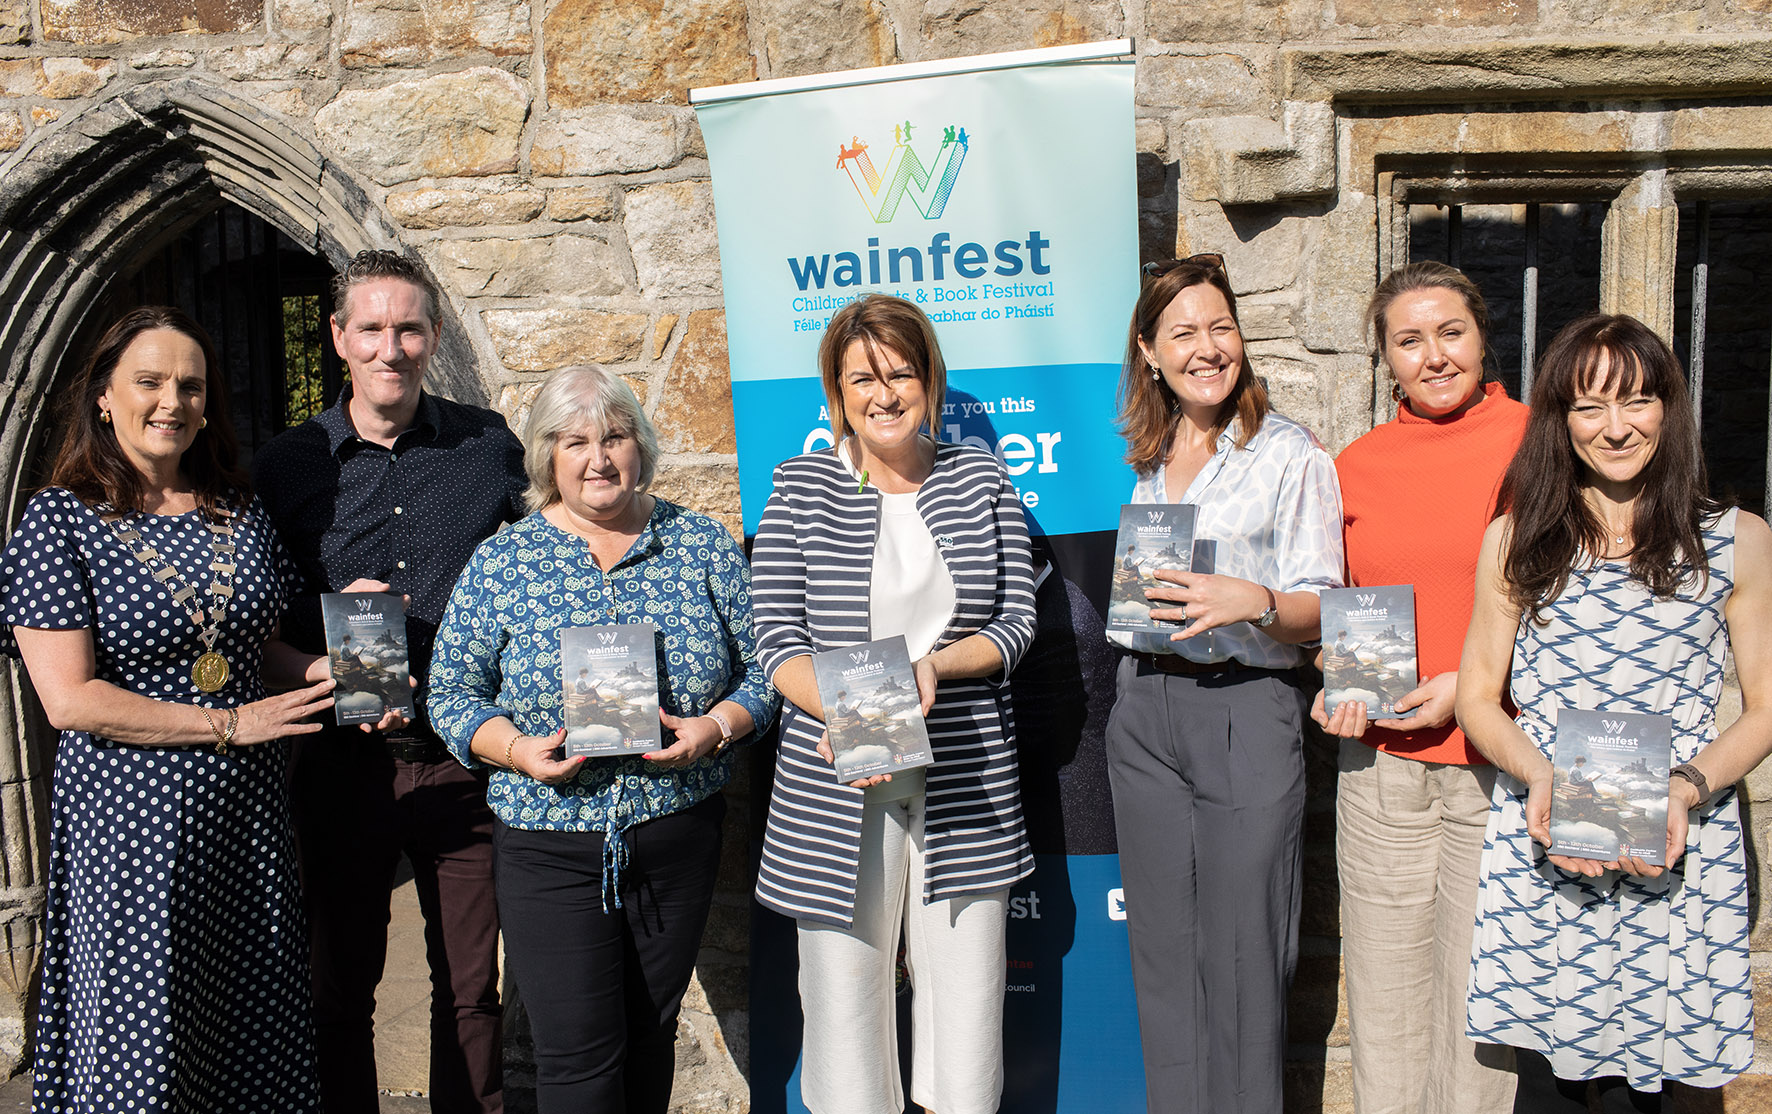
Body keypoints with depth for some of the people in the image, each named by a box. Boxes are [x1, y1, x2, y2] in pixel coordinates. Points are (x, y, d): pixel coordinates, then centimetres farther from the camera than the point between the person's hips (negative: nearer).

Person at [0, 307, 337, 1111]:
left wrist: (317, 670, -3)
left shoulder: (240, 513, 8)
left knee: (256, 1034, 11)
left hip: (248, 806, 5)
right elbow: (69, 697, -14)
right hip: (131, 811, -5)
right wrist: (229, 723, -15)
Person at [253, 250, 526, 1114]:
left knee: (472, 987, 9)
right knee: (340, 986, 12)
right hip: (344, 759, 1)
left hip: (466, 758, 0)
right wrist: (329, 617, -12)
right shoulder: (287, 466, 3)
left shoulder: (489, 445, 2)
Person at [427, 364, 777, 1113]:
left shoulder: (703, 545, 1)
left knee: (651, 1035, 16)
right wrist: (517, 750, -16)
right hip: (550, 847, -1)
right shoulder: (501, 563, -1)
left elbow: (762, 669, 3)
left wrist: (716, 727, -15)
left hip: (680, 835, 2)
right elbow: (451, 694, 2)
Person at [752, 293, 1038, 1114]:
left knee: (967, 991, 6)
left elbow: (1016, 621, 5)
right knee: (844, 989, 5)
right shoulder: (803, 486, 3)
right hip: (836, 780, -1)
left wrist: (935, 664, -14)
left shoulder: (982, 479, 8)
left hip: (966, 783, 1)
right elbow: (778, 636, -2)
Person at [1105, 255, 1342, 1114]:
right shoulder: (1140, 460, 11)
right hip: (1144, 709, 5)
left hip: (1247, 712, -5)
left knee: (1242, 954, 0)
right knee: (1163, 947, 12)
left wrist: (1251, 602, -25)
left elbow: (1322, 612, -7)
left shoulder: (1291, 454, -3)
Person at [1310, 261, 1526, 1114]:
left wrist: (1475, 683, -12)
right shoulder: (1357, 465, 8)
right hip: (1381, 760, 3)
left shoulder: (1536, 443, -2)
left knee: (1482, 982, 5)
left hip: (1498, 753, -3)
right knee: (1383, 984, 11)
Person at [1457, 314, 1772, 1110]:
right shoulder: (1517, 537, 7)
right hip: (1539, 850, 1)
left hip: (1677, 855, 0)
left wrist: (1686, 790, -12)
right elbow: (1478, 696, 8)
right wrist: (1539, 774, -11)